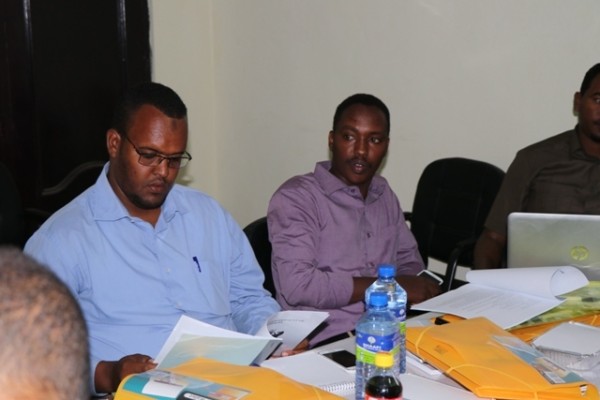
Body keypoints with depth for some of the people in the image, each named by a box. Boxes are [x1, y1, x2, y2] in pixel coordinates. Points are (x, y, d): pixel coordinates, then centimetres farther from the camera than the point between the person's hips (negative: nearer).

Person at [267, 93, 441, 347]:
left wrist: (420, 291, 0)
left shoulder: (384, 193, 16)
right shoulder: (295, 198, -7)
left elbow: (408, 261, 24)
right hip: (325, 341, -8)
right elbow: (297, 285, -18)